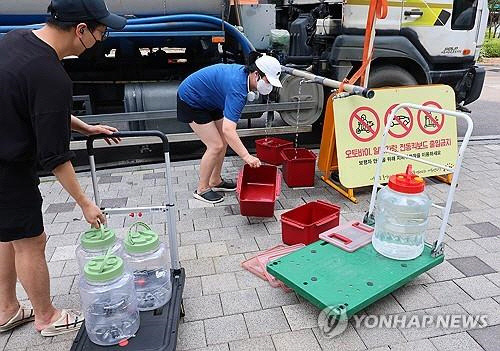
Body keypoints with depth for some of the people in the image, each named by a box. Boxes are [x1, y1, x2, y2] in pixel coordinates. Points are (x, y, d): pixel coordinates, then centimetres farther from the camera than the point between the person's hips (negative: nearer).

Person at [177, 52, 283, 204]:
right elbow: (229, 130, -42)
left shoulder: (244, 72, -7)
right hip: (191, 101, -9)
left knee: (224, 141, 9)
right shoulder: (237, 88, -34)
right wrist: (247, 157, -44)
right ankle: (202, 189, 5)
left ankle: (215, 181, 22)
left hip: (208, 100, 9)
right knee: (216, 146, -10)